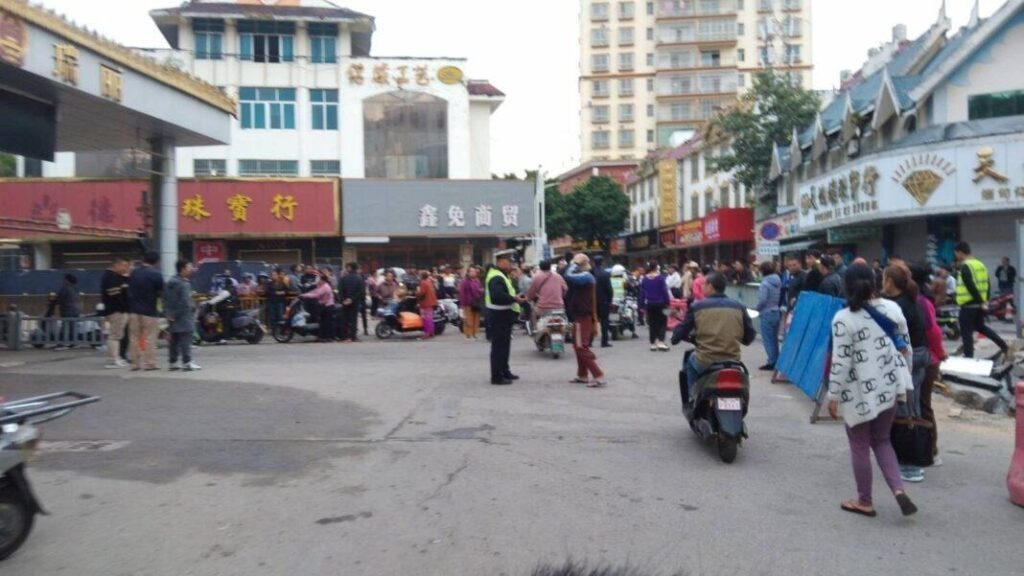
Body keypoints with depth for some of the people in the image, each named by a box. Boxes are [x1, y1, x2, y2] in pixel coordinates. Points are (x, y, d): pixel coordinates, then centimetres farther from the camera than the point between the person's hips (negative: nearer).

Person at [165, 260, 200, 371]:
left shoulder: (170, 282, 13)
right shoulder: (184, 284, -16)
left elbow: (165, 299, 13)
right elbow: (185, 302, -23)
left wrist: (168, 313, 11)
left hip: (173, 317, 9)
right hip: (183, 316, -9)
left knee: (174, 340, 12)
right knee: (185, 340, -7)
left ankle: (173, 362, 16)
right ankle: (187, 362, -8)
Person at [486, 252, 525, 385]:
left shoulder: (501, 276, 17)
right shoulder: (496, 278, -19)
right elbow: (497, 296, -33)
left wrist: (515, 297, 8)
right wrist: (514, 299, -25)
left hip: (503, 316, 11)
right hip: (499, 317, -11)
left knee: (504, 345, 18)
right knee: (499, 346, -6)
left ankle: (505, 372, 29)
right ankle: (497, 377, -1)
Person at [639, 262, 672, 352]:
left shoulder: (645, 279, 2)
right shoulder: (660, 278, -8)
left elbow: (642, 293, 4)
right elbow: (665, 291, -9)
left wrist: (642, 305, 10)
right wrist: (668, 302, -2)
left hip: (649, 304, 3)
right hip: (660, 303, -3)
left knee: (651, 324, 9)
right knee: (662, 322, 6)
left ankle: (653, 344, 10)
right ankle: (661, 342, -6)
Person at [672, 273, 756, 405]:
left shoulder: (697, 307, -1)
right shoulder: (739, 307, 5)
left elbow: (682, 331, 4)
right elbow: (750, 336, 10)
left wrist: (676, 337, 27)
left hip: (705, 362, -2)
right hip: (733, 361, 2)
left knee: (690, 363, 32)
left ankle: (692, 398, 28)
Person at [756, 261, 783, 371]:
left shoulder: (765, 283, -17)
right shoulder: (778, 282, 7)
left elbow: (762, 300, -21)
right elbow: (781, 297, 9)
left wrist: (758, 309, -4)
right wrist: (776, 305, 12)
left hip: (767, 314, -8)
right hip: (776, 312, 8)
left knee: (767, 339, -1)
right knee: (774, 338, 16)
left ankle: (772, 362, 0)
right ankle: (776, 361, 22)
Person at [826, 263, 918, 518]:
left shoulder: (843, 318, -15)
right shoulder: (892, 308, 0)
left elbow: (841, 361, -17)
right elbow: (905, 347, 6)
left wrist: (833, 395, -9)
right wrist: (905, 381, 18)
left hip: (860, 391, -5)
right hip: (889, 385, 5)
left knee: (860, 447, 10)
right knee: (882, 441, 21)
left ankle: (865, 501, 22)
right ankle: (899, 490, 6)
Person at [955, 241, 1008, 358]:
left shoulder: (965, 267, -17)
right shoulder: (980, 264, 12)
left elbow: (971, 287, -23)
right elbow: (986, 284, 14)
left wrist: (981, 302, -18)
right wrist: (985, 300, 15)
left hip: (968, 305, -9)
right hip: (979, 304, 9)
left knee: (966, 332, 1)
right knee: (980, 326, 25)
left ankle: (968, 356, 6)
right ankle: (1004, 345, 18)